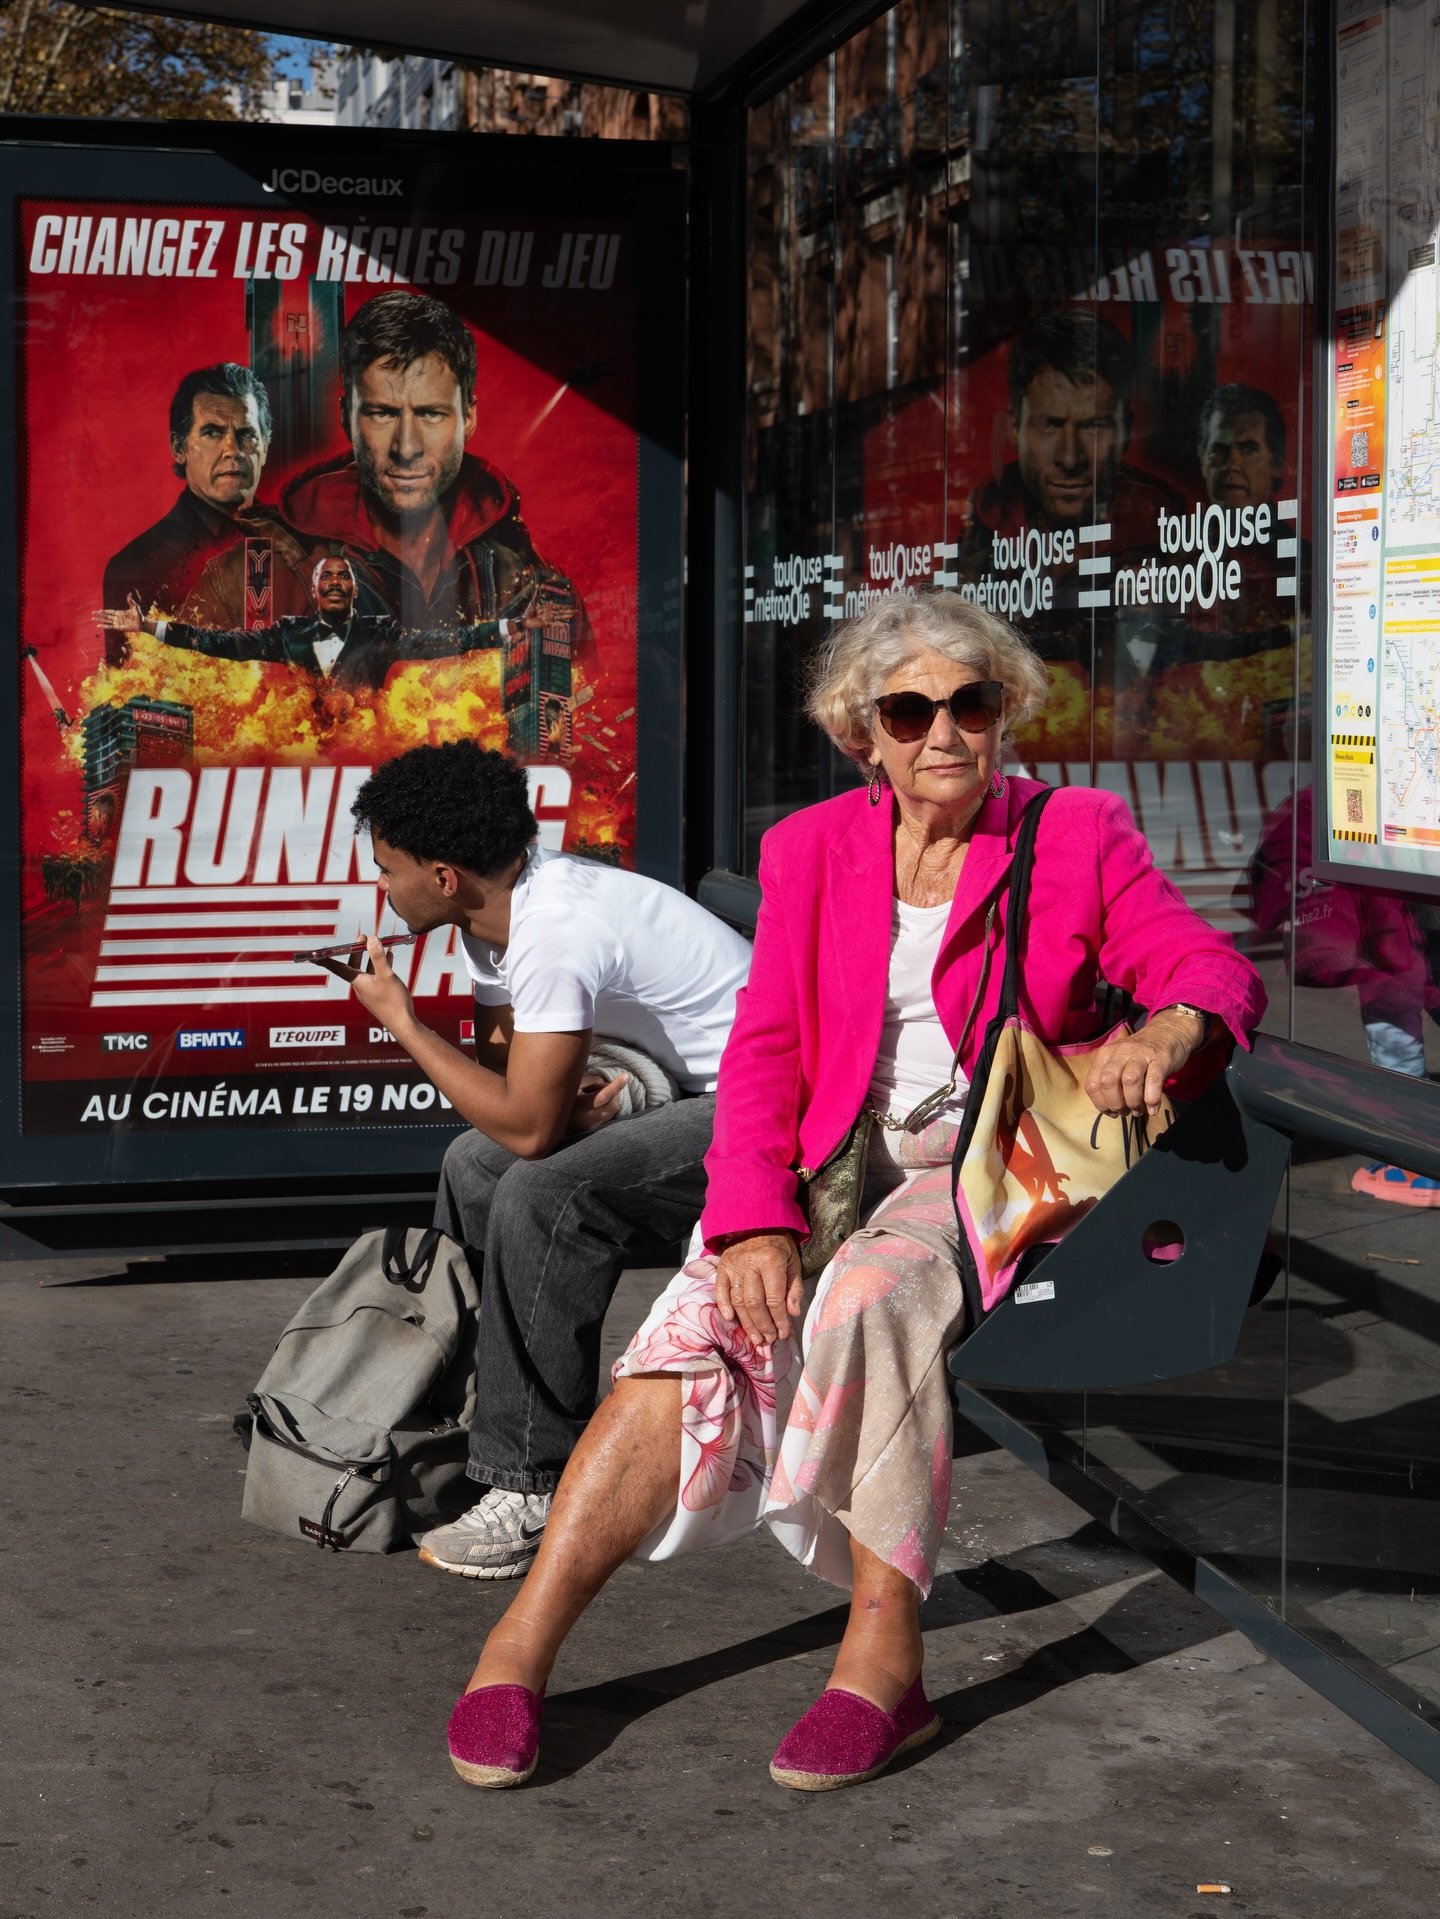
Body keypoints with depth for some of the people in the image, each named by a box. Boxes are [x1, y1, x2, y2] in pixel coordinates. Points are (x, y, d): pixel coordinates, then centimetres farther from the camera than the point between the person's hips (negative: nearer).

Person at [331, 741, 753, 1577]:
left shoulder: (557, 931, -27)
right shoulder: (495, 913, 3)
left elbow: (526, 1126, -26)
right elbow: (504, 1060, 12)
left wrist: (402, 1021, -16)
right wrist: (562, 1098, -11)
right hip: (687, 1095, 11)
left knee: (542, 1195, -26)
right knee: (476, 1166, 12)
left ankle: (535, 1491, -19)